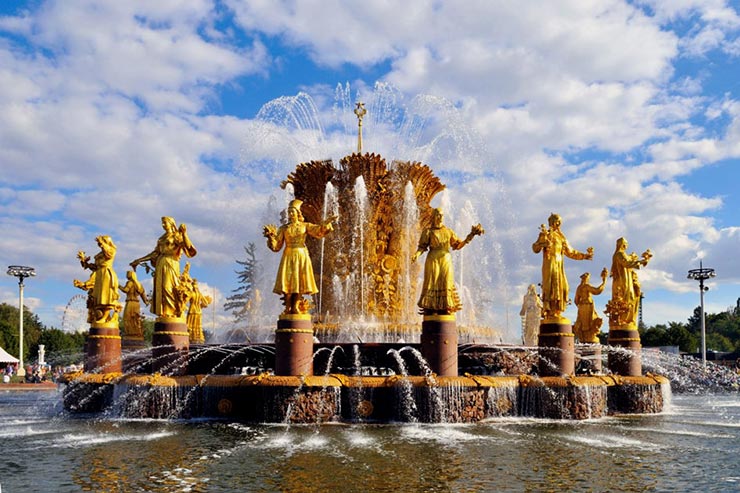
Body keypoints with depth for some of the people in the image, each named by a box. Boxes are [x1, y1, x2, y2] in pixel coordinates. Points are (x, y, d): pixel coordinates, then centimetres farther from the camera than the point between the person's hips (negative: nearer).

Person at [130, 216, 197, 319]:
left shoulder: (177, 236, 3)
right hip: (160, 265, 7)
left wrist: (184, 233, -25)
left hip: (170, 264, -6)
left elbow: (188, 246, -14)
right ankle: (163, 313, -1)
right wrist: (139, 260, 17)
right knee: (160, 288, 0)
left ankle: (173, 313, -15)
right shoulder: (162, 238, 21)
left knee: (168, 287, -15)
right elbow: (155, 253, 19)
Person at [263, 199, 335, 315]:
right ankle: (288, 307, -5)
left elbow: (319, 231, -8)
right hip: (288, 256, 0)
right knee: (287, 281, -8)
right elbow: (276, 246, 3)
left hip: (302, 256, 0)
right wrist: (271, 236, -14)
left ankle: (295, 307, -1)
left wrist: (326, 224, -26)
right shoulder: (283, 228, 9)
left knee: (299, 281, -5)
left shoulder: (305, 226, 8)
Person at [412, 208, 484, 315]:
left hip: (446, 260, 3)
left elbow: (457, 245, 14)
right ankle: (429, 310, -9)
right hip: (433, 260, -3)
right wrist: (416, 254, -20)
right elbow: (422, 246, -1)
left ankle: (445, 309, -4)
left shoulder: (448, 231, 17)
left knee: (446, 284, -4)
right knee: (432, 284, -8)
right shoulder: (428, 231, 7)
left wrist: (470, 236, 5)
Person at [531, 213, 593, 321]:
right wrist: (542, 244, -31)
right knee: (550, 286, -15)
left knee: (561, 287, -1)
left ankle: (557, 312, -1)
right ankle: (548, 312, -18)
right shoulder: (546, 234, 3)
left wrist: (584, 255, 24)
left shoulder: (562, 237, 22)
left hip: (559, 265, 7)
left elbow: (571, 252, 29)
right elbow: (535, 248, -10)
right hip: (549, 263, -7)